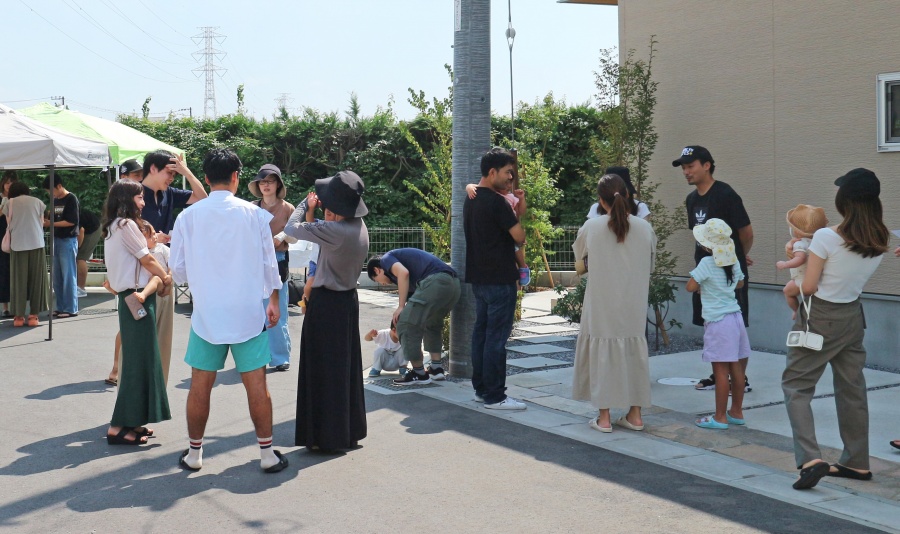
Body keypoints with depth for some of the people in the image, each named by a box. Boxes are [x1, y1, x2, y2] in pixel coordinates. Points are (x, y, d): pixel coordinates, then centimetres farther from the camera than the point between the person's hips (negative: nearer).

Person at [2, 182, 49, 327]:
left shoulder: (9, 203, 8)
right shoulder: (37, 202, 10)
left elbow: (9, 225, 7)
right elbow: (42, 224, 9)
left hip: (18, 244, 0)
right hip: (36, 243, 0)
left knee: (19, 280, 5)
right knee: (36, 279, 5)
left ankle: (18, 315, 4)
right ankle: (33, 315, 4)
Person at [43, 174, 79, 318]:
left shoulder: (71, 199, -8)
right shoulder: (55, 201, 14)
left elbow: (71, 221, -15)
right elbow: (55, 219, 18)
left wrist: (51, 224, -14)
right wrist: (46, 221, -2)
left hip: (68, 241, -8)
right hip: (56, 240, 8)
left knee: (68, 276, -4)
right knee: (57, 277, 8)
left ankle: (71, 309, 0)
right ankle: (61, 307, 15)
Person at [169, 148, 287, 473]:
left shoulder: (188, 217, -4)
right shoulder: (254, 214, -5)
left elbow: (178, 271, 2)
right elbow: (269, 264, 1)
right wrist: (273, 302, 15)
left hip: (206, 314, 1)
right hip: (248, 313, 0)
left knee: (200, 386, 11)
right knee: (256, 385, 6)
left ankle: (194, 453, 22)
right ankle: (267, 453, 13)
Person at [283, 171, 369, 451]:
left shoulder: (335, 231, -25)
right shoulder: (359, 226, 0)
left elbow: (291, 228, -17)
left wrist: (306, 203, -1)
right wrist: (318, 209, 3)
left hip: (327, 303, -9)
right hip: (349, 299, 9)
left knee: (323, 369, 3)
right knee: (346, 367, 17)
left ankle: (327, 437, 11)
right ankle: (350, 430, 27)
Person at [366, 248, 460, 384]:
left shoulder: (386, 259, 14)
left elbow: (403, 273, -10)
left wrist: (401, 307, -4)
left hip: (435, 282, -9)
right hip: (453, 283, 9)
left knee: (406, 325, 1)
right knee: (432, 324, 31)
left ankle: (419, 374, 9)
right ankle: (436, 369, 30)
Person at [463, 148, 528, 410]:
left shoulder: (471, 200, 12)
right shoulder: (497, 202, -17)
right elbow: (519, 237, -16)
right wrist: (521, 212, 3)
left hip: (479, 277, 9)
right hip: (499, 279, -9)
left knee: (481, 331, 14)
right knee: (497, 336, -4)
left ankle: (481, 389, 22)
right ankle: (494, 396, 0)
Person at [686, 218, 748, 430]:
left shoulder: (707, 263, -14)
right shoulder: (733, 261, 6)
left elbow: (691, 287, -12)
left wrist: (702, 286, 8)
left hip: (718, 321, -7)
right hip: (735, 317, 7)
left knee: (721, 370, -3)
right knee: (736, 367, 12)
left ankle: (720, 417, 1)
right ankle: (736, 412, 22)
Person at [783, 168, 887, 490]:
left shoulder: (825, 238, -19)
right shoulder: (880, 242, -1)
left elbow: (809, 287, -15)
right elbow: (858, 274, 7)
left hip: (820, 318, -6)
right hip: (853, 317, 6)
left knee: (796, 385, 1)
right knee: (852, 388, 15)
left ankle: (810, 459, -12)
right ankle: (857, 463, 24)